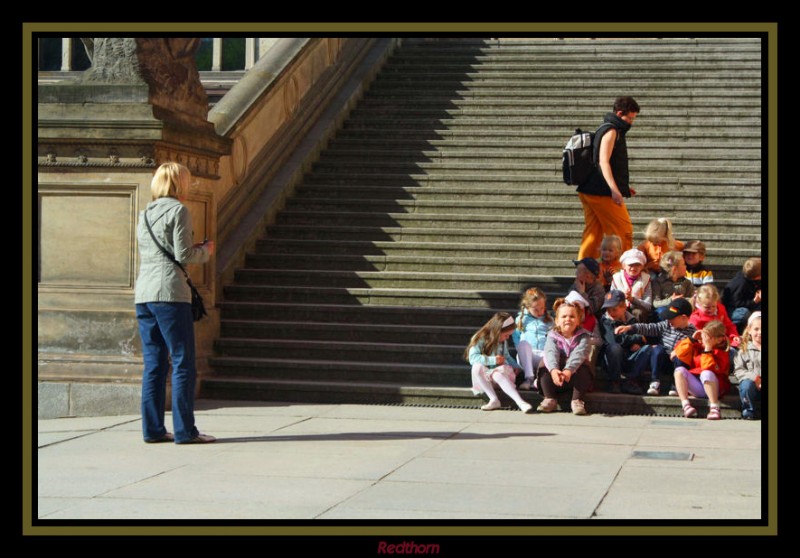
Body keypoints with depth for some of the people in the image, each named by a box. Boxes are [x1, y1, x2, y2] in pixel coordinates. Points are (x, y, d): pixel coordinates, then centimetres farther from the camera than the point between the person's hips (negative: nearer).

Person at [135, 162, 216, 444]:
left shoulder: (145, 214, 17)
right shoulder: (178, 210, -5)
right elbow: (183, 255, -11)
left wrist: (194, 249, 20)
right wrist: (205, 250, 9)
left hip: (143, 294, 8)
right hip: (170, 293, -8)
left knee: (153, 365, 9)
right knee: (183, 365, -3)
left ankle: (153, 428, 9)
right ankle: (184, 430, -4)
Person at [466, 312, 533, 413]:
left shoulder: (503, 342, 9)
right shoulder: (480, 339, -9)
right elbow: (473, 358, -21)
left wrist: (515, 366, 6)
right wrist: (493, 360, -23)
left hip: (500, 371, 2)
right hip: (484, 375, -2)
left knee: (497, 375, -37)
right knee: (477, 367, -37)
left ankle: (520, 402, -53)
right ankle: (494, 400, -37)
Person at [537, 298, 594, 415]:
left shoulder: (583, 336, -5)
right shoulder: (552, 336, -2)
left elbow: (578, 354, -25)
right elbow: (551, 353, -22)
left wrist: (568, 370, -45)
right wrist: (553, 370, -45)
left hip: (574, 376, -1)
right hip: (556, 374, 1)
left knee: (582, 367, -30)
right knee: (544, 368, -24)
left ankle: (577, 400, -29)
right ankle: (549, 399, -23)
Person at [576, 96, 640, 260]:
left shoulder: (606, 129, 21)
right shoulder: (611, 130, -10)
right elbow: (603, 161, -20)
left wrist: (623, 186, 27)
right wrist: (615, 190, -28)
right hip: (603, 194, -10)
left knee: (592, 234, 9)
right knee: (624, 232, -4)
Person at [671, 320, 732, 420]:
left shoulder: (721, 353, -6)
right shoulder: (697, 345, 9)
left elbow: (708, 368, -22)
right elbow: (680, 354, 5)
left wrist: (707, 349, -22)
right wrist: (692, 339, 0)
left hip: (712, 386, -5)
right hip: (695, 388, 5)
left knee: (706, 373, -36)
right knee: (680, 370, -18)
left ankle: (714, 408, -39)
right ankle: (685, 405, -34)